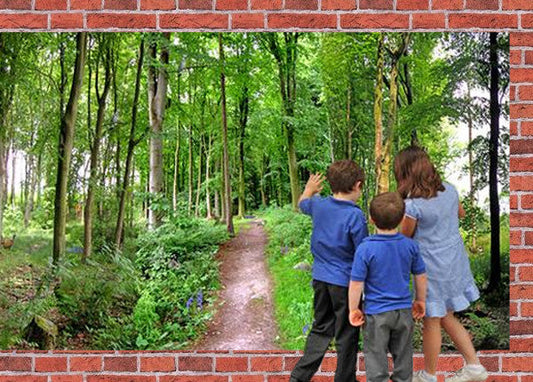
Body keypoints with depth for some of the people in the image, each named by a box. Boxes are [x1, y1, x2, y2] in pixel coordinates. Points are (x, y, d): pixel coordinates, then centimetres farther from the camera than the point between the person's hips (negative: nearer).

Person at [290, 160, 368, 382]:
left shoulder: (319, 205, -1)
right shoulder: (355, 215, -18)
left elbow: (302, 203, 24)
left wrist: (309, 189, 43)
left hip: (320, 278, 6)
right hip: (345, 281, -6)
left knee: (321, 329, 19)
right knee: (347, 335, 9)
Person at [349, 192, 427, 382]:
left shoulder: (366, 248, -18)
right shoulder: (410, 245, -6)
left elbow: (356, 283, -15)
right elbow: (421, 276, 5)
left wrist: (353, 309, -2)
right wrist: (420, 300, 21)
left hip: (376, 313, -4)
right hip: (404, 310, 4)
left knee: (376, 357, 8)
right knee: (403, 354, 20)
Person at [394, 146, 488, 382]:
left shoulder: (412, 205, -22)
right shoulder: (449, 190, -2)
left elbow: (405, 238, -6)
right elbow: (461, 213, 18)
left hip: (432, 269, -7)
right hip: (455, 262, 7)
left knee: (432, 321, 10)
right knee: (447, 317, 22)